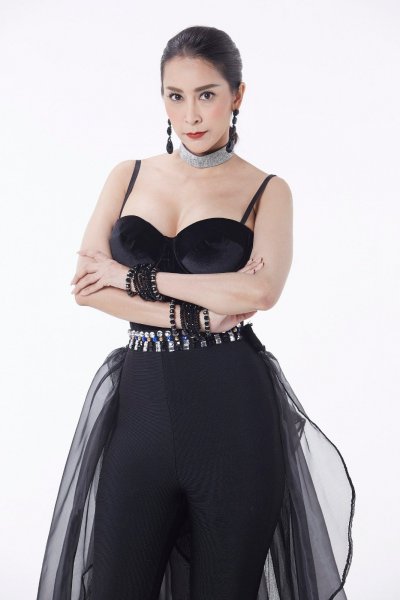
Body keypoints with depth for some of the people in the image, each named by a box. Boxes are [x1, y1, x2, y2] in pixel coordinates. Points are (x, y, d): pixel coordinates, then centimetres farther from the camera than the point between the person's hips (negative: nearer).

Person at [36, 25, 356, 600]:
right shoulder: (129, 176, 12)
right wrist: (192, 316, -10)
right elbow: (86, 284, 0)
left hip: (233, 407, -2)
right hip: (142, 400, 2)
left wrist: (138, 277, -10)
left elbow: (263, 290, -14)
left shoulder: (267, 190, 4)